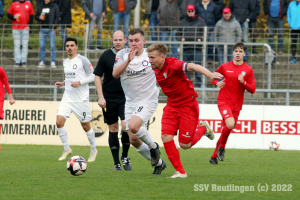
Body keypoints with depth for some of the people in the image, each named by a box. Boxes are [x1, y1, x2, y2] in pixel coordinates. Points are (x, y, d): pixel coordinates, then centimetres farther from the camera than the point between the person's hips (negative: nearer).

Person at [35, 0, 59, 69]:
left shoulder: (54, 6, 5)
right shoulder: (40, 7, 13)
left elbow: (57, 17, 1)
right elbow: (36, 16, 18)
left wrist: (54, 26, -10)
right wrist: (39, 17, -6)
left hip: (51, 29, -3)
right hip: (42, 29, 3)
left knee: (52, 46, -5)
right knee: (42, 46, 3)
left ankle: (53, 62, -1)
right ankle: (42, 62, 9)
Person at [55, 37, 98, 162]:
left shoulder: (83, 60, -8)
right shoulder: (65, 62, 13)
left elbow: (93, 76, -8)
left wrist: (79, 83, -20)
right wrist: (63, 83, 8)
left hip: (81, 99, -6)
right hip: (67, 98, 6)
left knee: (85, 126, 3)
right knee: (59, 121, -12)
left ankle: (93, 150, 24)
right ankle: (66, 149, 1)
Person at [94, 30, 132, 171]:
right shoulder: (106, 56, -2)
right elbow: (97, 76, 1)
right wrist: (100, 97, -6)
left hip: (126, 97, 0)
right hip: (109, 98, 0)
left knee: (126, 126, -15)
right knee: (113, 129, 4)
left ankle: (125, 156, 6)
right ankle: (116, 163, 11)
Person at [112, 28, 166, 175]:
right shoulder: (122, 54, -1)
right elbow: (115, 74, -16)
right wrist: (128, 60, -28)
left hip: (148, 101, -5)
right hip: (130, 102, 5)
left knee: (133, 126, -30)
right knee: (133, 140, 5)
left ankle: (153, 146, -1)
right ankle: (158, 163, 25)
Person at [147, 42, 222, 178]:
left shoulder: (173, 65, -26)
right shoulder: (155, 70, -2)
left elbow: (192, 67, -42)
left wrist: (210, 75, -58)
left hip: (188, 106, -7)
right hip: (171, 106, 7)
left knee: (184, 145, -3)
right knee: (166, 137, -11)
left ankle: (203, 129, 29)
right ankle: (180, 171, -1)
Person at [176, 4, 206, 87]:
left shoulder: (200, 21, 8)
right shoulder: (183, 22, 15)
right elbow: (178, 34, 19)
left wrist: (201, 39, -9)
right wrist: (181, 39, -2)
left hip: (197, 48, -3)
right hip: (185, 48, 3)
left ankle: (199, 84, -1)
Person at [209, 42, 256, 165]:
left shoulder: (248, 70, 3)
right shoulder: (225, 67, 1)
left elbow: (252, 89, 2)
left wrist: (243, 82, -16)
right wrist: (217, 83, -6)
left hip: (236, 104, 3)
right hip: (224, 101, -3)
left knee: (226, 129, 6)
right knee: (230, 124, -26)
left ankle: (214, 156, 23)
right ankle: (222, 147, 0)